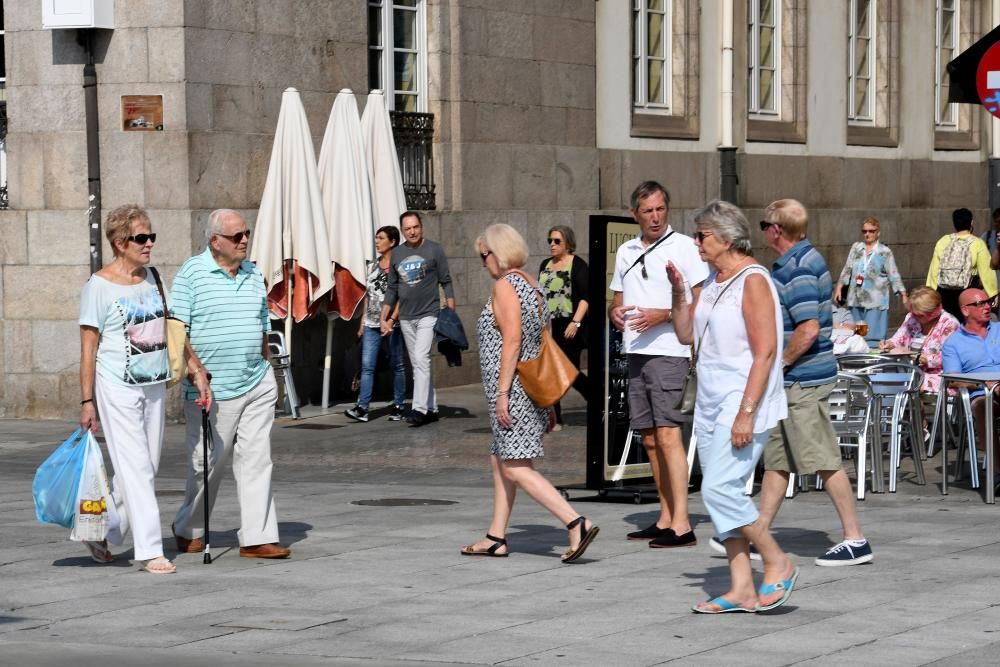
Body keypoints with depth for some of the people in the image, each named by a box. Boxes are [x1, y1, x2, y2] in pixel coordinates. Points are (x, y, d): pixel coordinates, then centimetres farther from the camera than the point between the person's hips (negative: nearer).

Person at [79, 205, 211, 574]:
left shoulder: (152, 277, 9)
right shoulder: (99, 286, -9)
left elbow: (172, 329, 14)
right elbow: (88, 347, -9)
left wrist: (197, 371, 7)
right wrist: (87, 401, -11)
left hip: (154, 387, 7)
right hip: (118, 388, -7)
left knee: (144, 469, 10)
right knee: (135, 468, -8)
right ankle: (150, 550, -6)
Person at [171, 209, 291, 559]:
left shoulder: (253, 274, 13)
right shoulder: (192, 274, -5)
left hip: (257, 385, 5)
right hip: (212, 389, -5)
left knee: (256, 461, -1)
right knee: (208, 462, 4)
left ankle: (257, 538, -1)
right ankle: (188, 530, 24)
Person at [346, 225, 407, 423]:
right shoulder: (373, 266, 15)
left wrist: (392, 319, -20)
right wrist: (362, 322, 15)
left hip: (392, 324, -5)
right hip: (371, 324, 5)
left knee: (397, 365, 3)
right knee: (367, 365, -3)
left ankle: (398, 406, 10)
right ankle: (362, 407, -8)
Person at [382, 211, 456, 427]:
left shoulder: (434, 250, -1)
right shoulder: (397, 254, 10)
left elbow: (446, 282, 0)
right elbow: (392, 289, 16)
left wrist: (451, 312, -8)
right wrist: (384, 318, 12)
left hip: (428, 314, -5)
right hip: (406, 318, 5)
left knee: (421, 359, -17)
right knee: (417, 364, 7)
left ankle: (419, 409, -20)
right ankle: (431, 409, 14)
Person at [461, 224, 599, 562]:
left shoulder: (505, 285, -12)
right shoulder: (532, 285, 15)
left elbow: (512, 341, -21)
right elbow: (542, 342, 16)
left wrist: (502, 392, -20)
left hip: (512, 390, -10)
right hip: (532, 386, 10)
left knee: (516, 468, -11)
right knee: (500, 461, 16)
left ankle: (577, 524, -20)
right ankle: (496, 538, 20)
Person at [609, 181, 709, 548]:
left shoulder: (683, 247, -4)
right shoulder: (626, 252, 15)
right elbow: (617, 299, 25)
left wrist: (663, 315, -19)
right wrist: (615, 313, 1)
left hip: (669, 352, -7)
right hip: (635, 353, 7)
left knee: (668, 435, -14)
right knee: (650, 440, 10)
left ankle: (681, 524, -16)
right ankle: (666, 518, 18)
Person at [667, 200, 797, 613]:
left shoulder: (753, 281, -13)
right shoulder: (714, 280, 14)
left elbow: (765, 352, -18)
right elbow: (686, 335, 19)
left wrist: (746, 413, -23)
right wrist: (678, 292, 4)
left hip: (743, 406, -9)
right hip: (711, 406, 9)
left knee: (720, 489, -16)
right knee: (720, 493, 6)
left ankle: (777, 563, 0)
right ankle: (742, 589, 9)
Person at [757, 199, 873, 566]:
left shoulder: (798, 271, -18)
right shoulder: (803, 261, 14)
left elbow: (808, 330, -25)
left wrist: (777, 365, -14)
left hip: (803, 381, -11)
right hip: (792, 380, 11)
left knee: (825, 461, -6)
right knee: (775, 459, 14)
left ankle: (855, 541, -2)